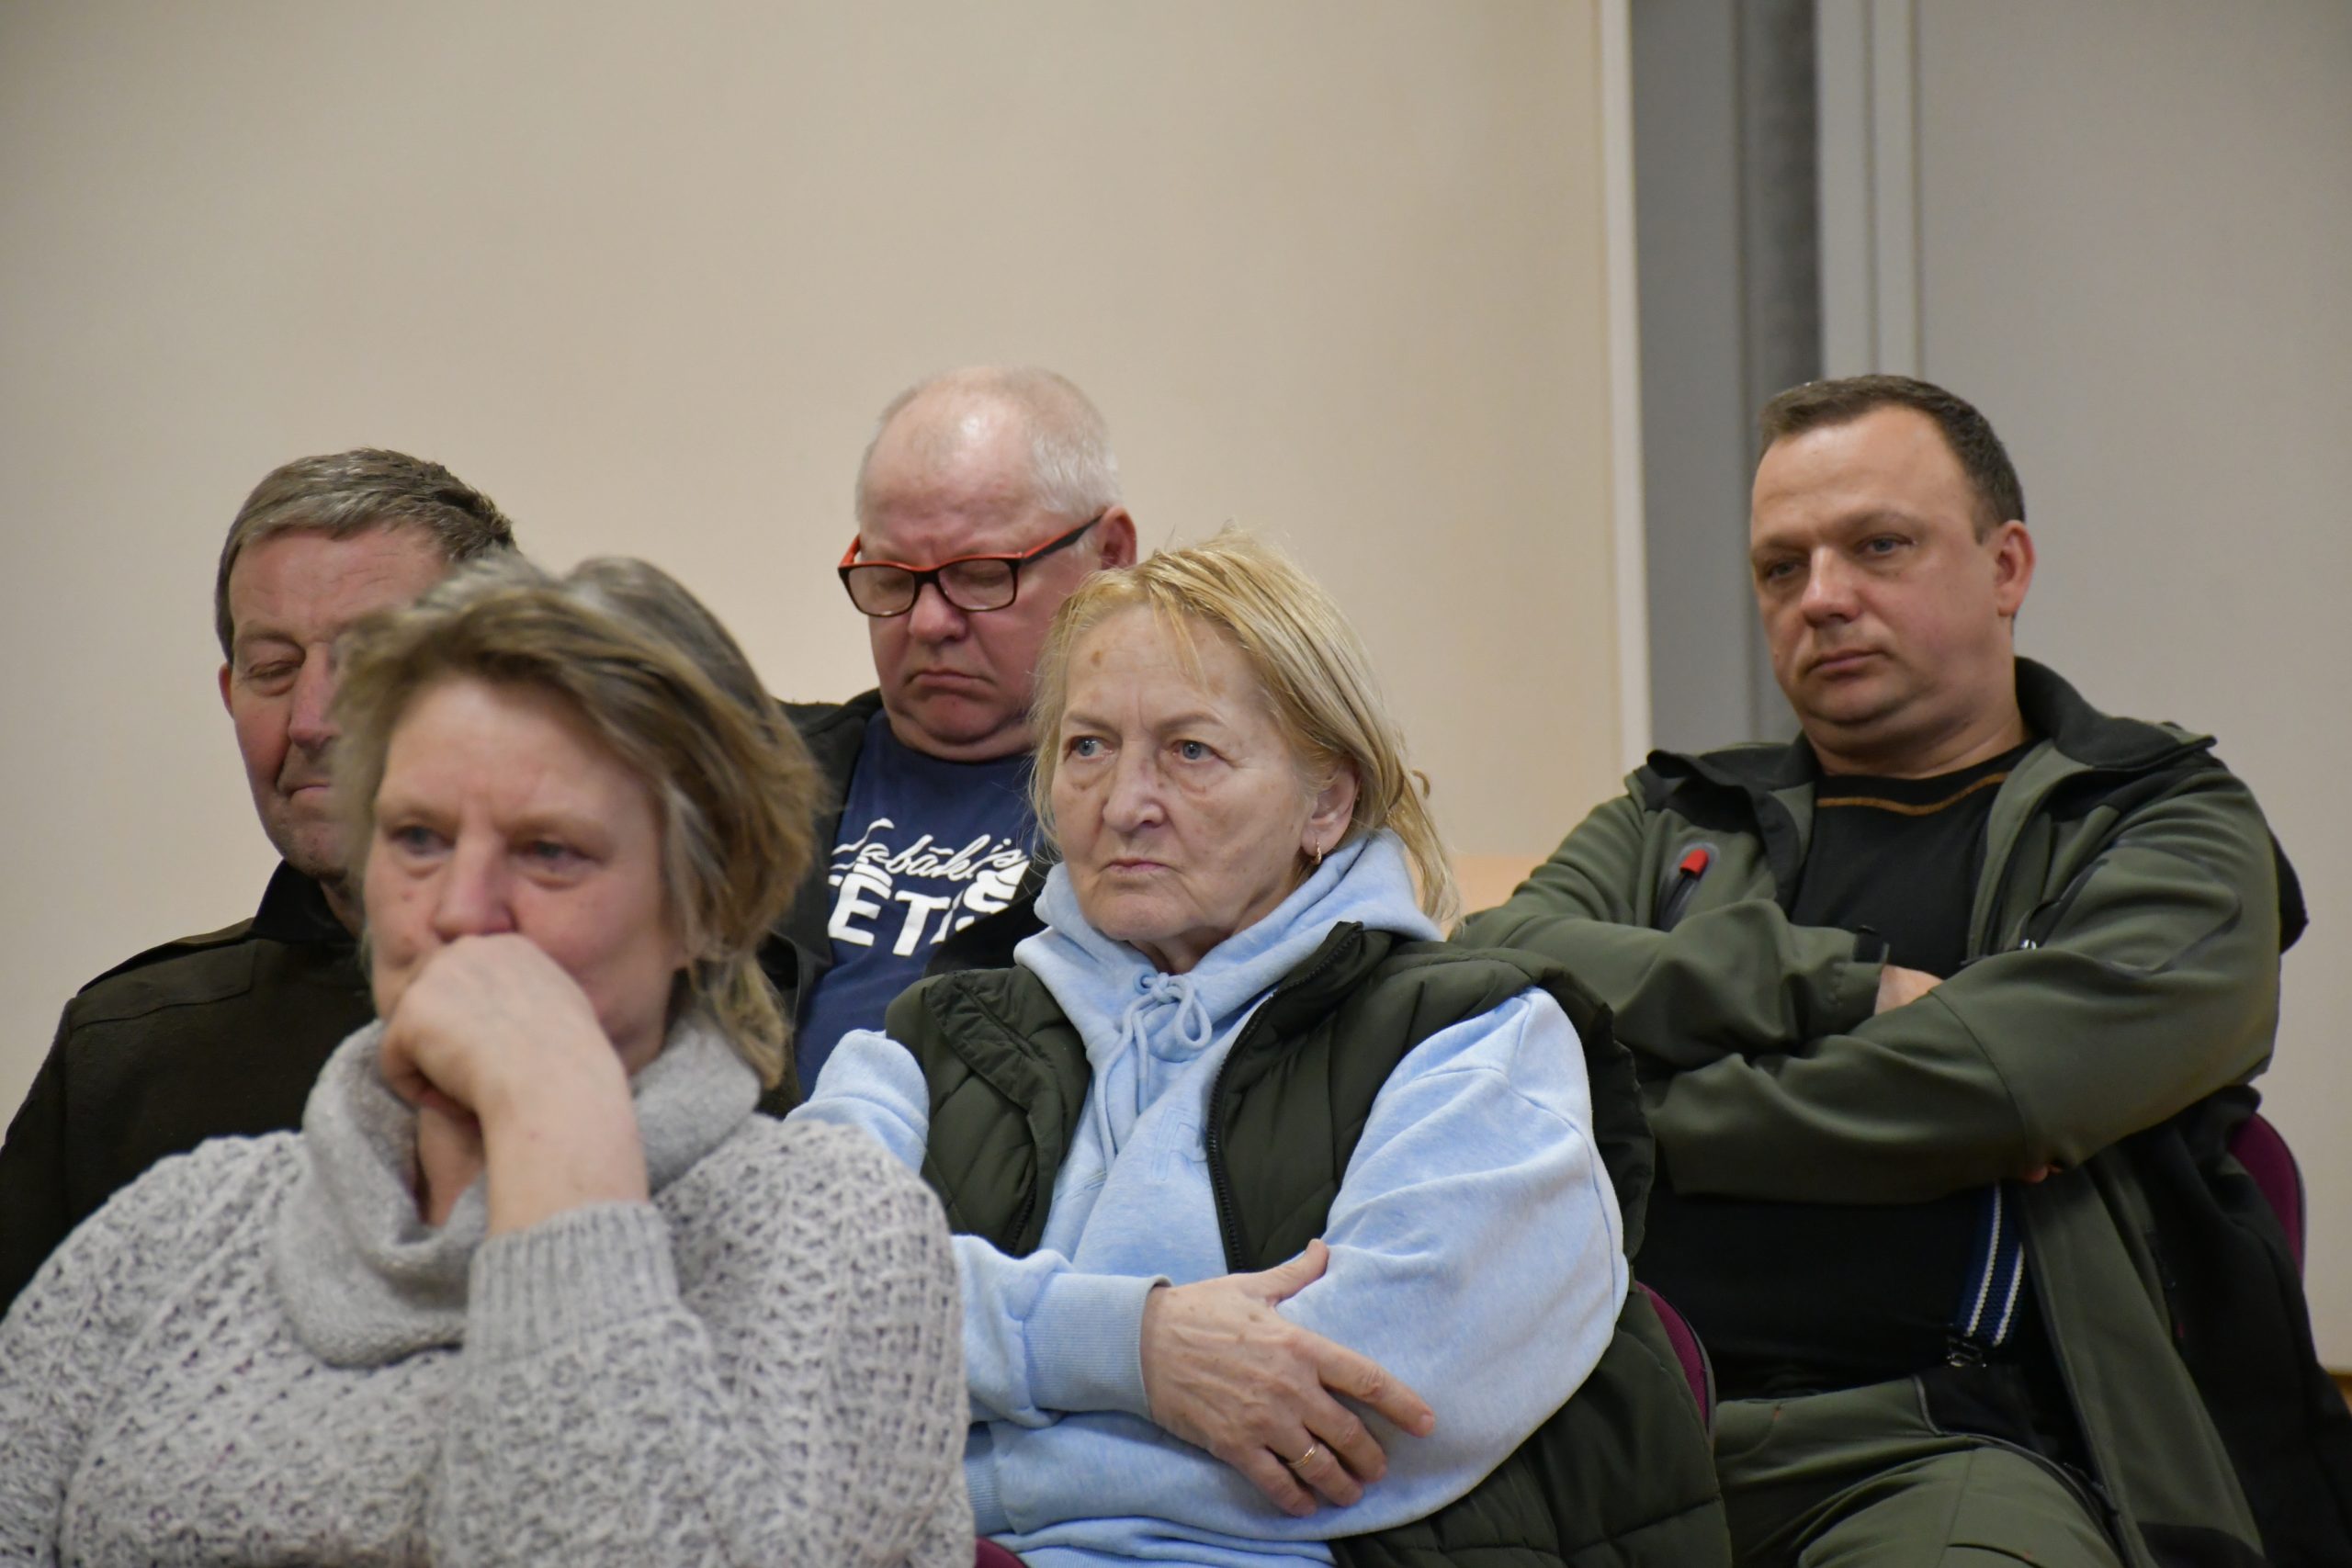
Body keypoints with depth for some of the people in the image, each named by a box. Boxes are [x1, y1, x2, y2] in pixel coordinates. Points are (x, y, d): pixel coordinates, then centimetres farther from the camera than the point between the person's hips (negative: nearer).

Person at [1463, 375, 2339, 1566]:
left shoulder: (2173, 830, 12)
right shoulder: (1672, 825, 23)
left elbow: (2010, 1070, -8)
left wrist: (1641, 1120, 0)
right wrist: (1845, 988, -5)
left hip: (1930, 1439, -2)